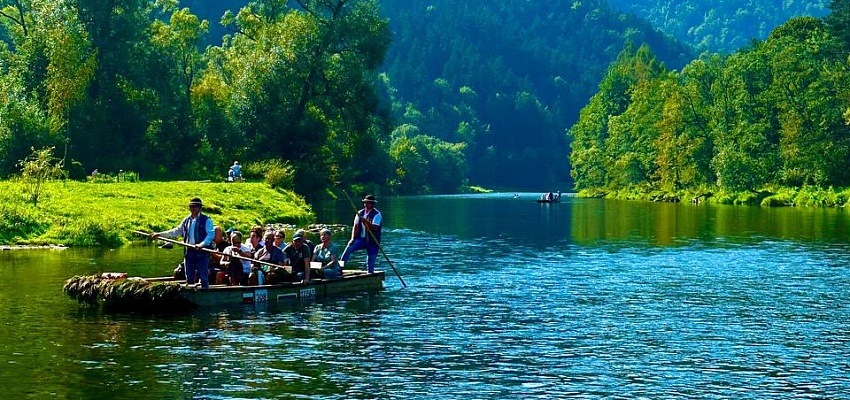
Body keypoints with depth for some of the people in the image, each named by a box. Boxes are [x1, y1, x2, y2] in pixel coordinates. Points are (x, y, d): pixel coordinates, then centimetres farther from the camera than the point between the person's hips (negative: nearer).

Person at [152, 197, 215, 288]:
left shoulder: (206, 220, -5)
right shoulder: (186, 220, 14)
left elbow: (211, 234, -15)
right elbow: (176, 231, 22)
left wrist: (201, 244, -29)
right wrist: (160, 234, 18)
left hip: (202, 252, -6)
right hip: (189, 252, 6)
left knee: (203, 277, -6)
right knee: (189, 277, 10)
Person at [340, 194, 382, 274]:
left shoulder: (377, 214, -7)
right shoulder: (360, 213, 7)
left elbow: (375, 228, -20)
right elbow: (355, 226, 1)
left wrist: (366, 222, -35)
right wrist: (353, 238, -12)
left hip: (372, 241, -3)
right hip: (361, 239, 3)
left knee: (370, 263, -2)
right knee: (349, 248, -22)